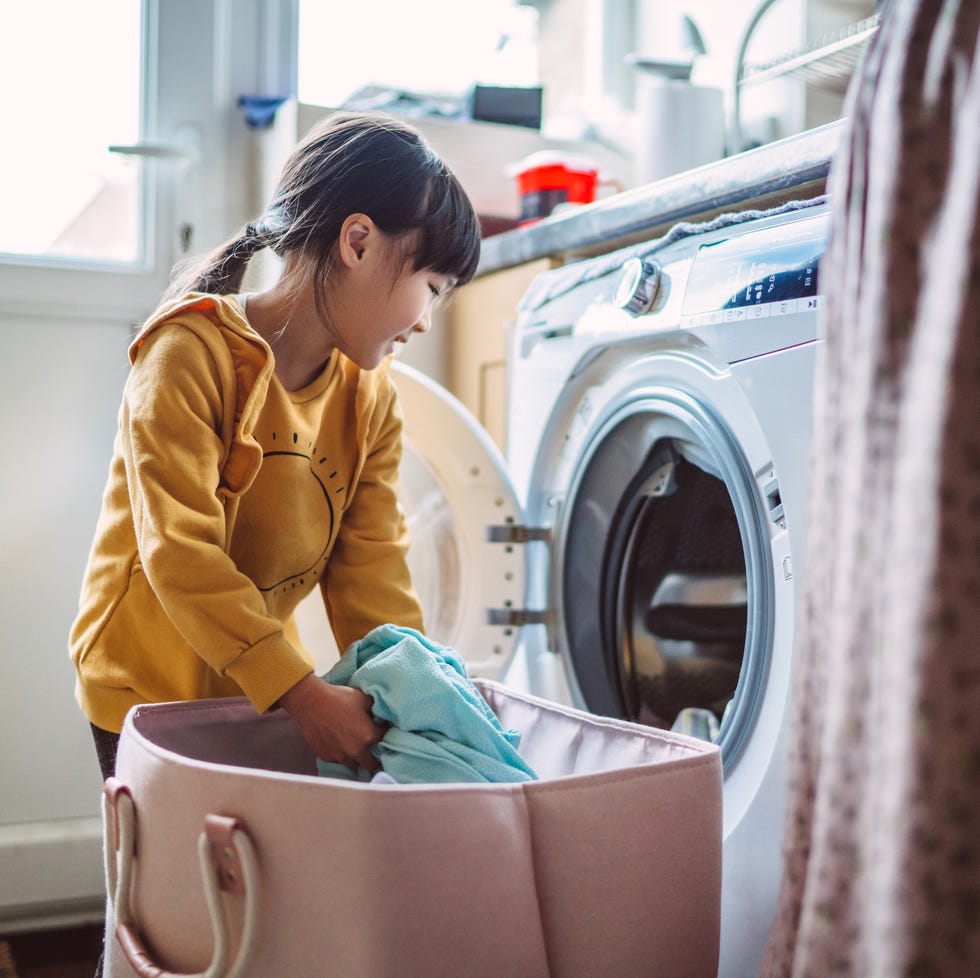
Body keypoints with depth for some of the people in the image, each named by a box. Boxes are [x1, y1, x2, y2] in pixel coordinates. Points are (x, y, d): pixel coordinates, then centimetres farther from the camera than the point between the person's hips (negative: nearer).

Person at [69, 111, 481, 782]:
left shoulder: (371, 400, -2)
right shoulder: (193, 354, -22)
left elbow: (370, 566, -5)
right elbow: (181, 555, -28)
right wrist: (303, 694, -34)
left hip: (265, 683, 5)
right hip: (147, 684, -5)